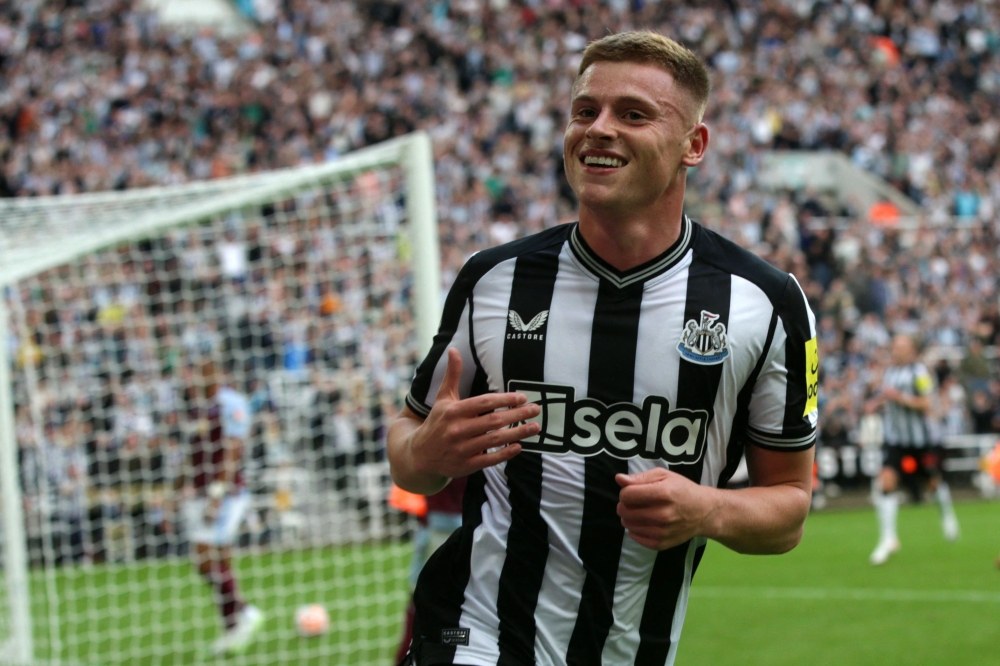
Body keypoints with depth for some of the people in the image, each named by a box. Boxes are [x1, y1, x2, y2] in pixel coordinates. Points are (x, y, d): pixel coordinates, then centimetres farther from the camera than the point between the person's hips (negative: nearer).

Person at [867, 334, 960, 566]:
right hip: (895, 440, 4)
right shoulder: (889, 372, 7)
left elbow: (925, 405, -18)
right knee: (886, 482, -15)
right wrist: (879, 402, 2)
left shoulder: (919, 372, -12)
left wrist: (900, 397, -27)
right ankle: (888, 538, -13)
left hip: (920, 440, -4)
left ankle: (947, 514, 46)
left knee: (934, 483, 13)